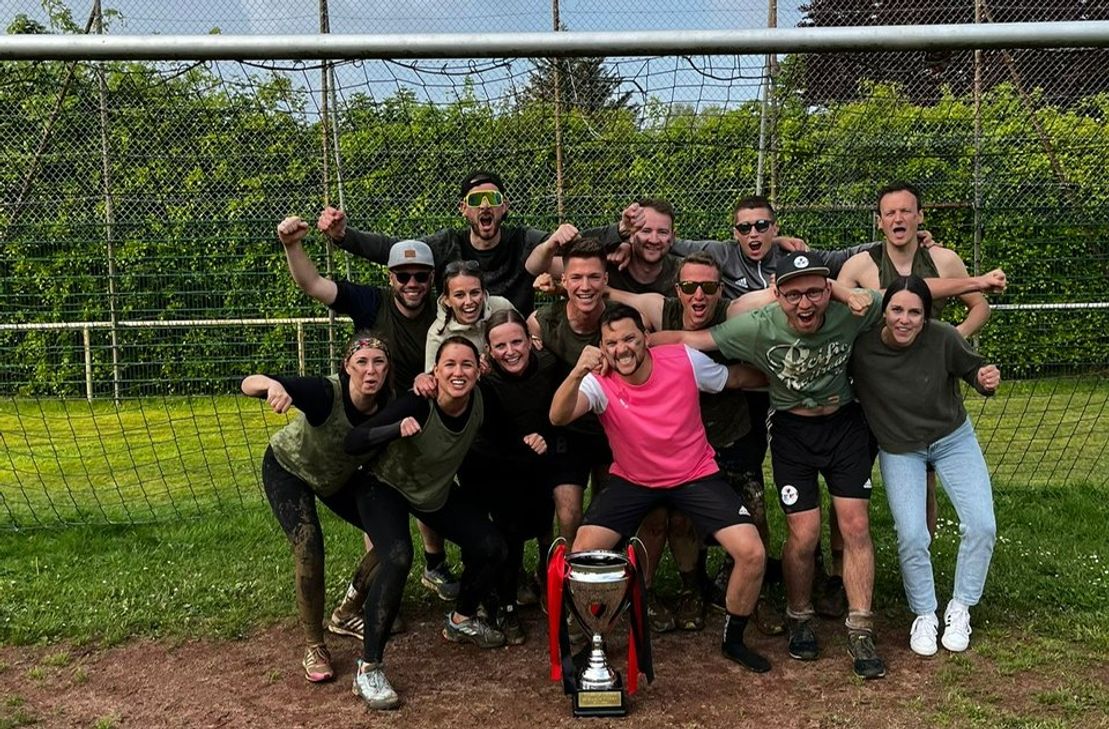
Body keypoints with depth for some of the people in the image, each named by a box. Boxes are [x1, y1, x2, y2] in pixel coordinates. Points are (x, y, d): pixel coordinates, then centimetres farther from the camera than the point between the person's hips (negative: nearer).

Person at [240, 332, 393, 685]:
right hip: (288, 469, -4)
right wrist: (271, 385, -68)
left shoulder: (389, 405, -26)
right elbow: (248, 384, -44)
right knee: (309, 552, -20)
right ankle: (314, 648, 2)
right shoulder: (325, 392, -38)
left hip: (340, 477, 5)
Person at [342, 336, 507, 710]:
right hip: (387, 487, -5)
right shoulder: (417, 403, -33)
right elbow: (351, 443, -34)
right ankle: (368, 668, -18)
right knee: (398, 558, -30)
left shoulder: (480, 402, -19)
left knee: (491, 547, 0)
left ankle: (461, 619, 30)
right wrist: (398, 429, -50)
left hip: (438, 491, 6)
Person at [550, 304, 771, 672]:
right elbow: (558, 417, -39)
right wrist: (577, 373, -56)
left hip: (696, 475, 0)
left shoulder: (684, 361, -17)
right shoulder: (600, 382, -21)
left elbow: (738, 377, 1)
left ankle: (733, 639, 15)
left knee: (752, 553, -13)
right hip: (632, 480, 0)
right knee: (582, 554, -15)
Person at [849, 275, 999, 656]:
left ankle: (959, 609, 18)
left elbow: (972, 368, -9)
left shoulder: (943, 337, -24)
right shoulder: (861, 345, -25)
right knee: (911, 537, -11)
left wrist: (986, 379, -29)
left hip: (953, 438, 1)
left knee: (982, 526, -6)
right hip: (899, 449, -1)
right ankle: (924, 615, 16)